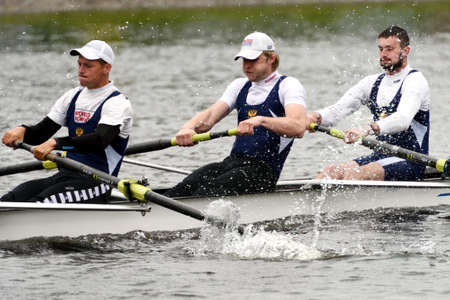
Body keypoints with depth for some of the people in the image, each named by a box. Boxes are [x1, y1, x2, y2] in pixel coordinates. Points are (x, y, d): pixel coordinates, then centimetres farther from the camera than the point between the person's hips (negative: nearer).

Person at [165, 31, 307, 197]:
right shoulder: (240, 86, 20)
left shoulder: (288, 85, -1)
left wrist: (261, 120, -37)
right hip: (233, 161, 5)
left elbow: (299, 127, -20)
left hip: (264, 169, -5)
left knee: (210, 190, -31)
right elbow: (210, 115, 7)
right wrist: (189, 128, -17)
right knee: (186, 186, -23)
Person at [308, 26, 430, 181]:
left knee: (354, 173, -30)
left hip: (410, 162, -7)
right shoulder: (372, 82, 14)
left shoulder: (415, 81, -9)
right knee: (331, 171, -14)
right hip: (379, 156, 7)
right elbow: (340, 108, 3)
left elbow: (403, 119, -28)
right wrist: (317, 117, -21)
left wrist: (368, 129, -45)